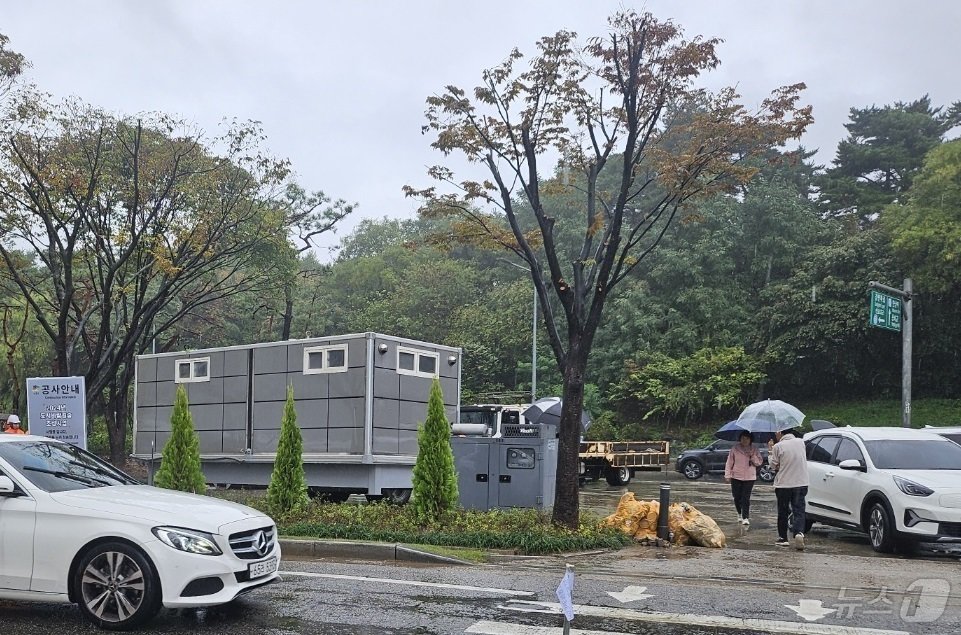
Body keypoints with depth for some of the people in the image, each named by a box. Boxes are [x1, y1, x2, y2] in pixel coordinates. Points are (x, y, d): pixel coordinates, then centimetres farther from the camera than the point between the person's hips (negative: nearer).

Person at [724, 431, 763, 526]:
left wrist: (752, 456, -13)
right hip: (736, 477, 1)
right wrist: (727, 475, -2)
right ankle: (739, 514, 30)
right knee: (737, 497, 6)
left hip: (749, 477, -1)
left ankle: (745, 518, -5)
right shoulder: (735, 449, 1)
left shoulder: (754, 450, 5)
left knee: (746, 498, -8)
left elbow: (759, 462, 4)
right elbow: (729, 463, 3)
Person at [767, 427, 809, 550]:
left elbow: (773, 465, -2)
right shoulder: (801, 442, 3)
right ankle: (799, 532, -23)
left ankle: (783, 538, 17)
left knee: (783, 512, 11)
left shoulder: (778, 446, -10)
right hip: (801, 483, 2)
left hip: (783, 484, -2)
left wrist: (770, 451, 10)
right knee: (799, 510, 2)